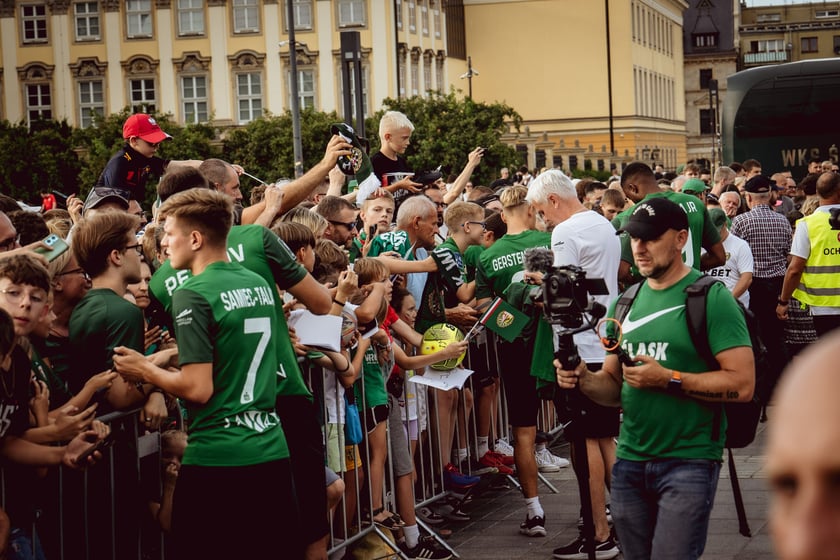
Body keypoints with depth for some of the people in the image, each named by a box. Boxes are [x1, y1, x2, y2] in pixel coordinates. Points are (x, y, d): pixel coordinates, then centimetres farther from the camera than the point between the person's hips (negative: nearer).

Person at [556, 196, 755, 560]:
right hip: (630, 460, 6)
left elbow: (742, 384, -16)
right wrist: (583, 379, -6)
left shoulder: (711, 298, -9)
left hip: (689, 461, -6)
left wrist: (668, 379, -19)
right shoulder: (626, 304, 10)